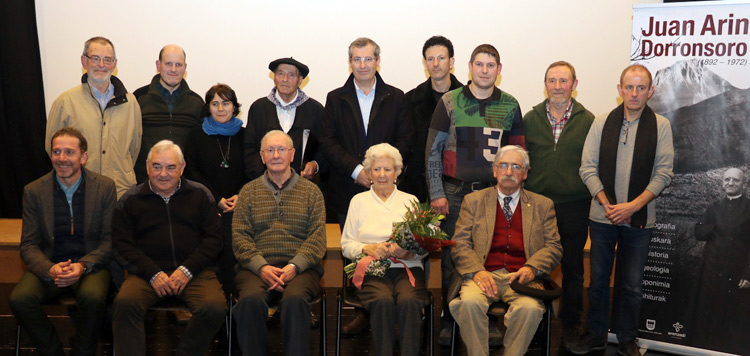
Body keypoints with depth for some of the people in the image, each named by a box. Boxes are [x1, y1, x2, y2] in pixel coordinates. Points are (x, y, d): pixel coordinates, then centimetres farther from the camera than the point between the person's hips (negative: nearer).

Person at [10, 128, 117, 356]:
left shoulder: (105, 187, 0)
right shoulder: (34, 191, 4)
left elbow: (110, 240, -1)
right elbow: (29, 245, 2)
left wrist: (83, 266, -19)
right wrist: (50, 269, -19)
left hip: (91, 263, -2)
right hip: (49, 265, 2)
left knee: (93, 297, -33)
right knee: (19, 298, -26)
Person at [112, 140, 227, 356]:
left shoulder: (200, 195, 14)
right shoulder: (130, 200, 14)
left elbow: (213, 238, 8)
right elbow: (122, 245, 6)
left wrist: (187, 270, -7)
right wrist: (153, 274, -9)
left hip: (194, 271, 0)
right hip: (147, 271, 0)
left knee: (215, 308, -28)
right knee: (125, 303, -32)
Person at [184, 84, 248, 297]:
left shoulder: (243, 135, 11)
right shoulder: (197, 135, 10)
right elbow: (191, 171, 5)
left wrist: (240, 196, -7)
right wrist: (217, 199, -4)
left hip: (237, 207, 0)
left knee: (232, 252, -12)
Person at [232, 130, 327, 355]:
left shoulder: (311, 191, 15)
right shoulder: (248, 191, 17)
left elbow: (317, 237, 4)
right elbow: (240, 236, 7)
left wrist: (294, 267, -12)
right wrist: (261, 266, -11)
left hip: (301, 267, -1)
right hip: (257, 267, 1)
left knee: (295, 299, -34)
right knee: (251, 301, -31)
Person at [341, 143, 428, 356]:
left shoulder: (410, 201, 18)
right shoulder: (359, 201, 17)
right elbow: (346, 244, 12)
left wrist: (410, 252, -11)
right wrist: (368, 248, -9)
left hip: (407, 268, 0)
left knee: (409, 301, -33)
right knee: (383, 301, -33)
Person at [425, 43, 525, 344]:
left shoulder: (510, 105, 7)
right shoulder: (450, 102, 2)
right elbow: (433, 150, 1)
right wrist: (436, 193, -4)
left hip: (495, 193, 1)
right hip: (455, 194, -1)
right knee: (451, 257, 3)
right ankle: (449, 320, 16)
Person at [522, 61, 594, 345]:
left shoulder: (587, 121, 2)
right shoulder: (531, 118, 6)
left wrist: (592, 200, -2)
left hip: (574, 207, -1)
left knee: (572, 268, 10)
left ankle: (570, 325, 24)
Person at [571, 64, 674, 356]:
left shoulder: (661, 126, -1)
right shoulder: (602, 123, 2)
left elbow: (664, 173, -4)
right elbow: (588, 168, 0)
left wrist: (632, 206, -15)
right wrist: (606, 204, -12)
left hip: (639, 219, -1)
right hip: (602, 217, 1)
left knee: (632, 285, 8)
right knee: (598, 280, 11)